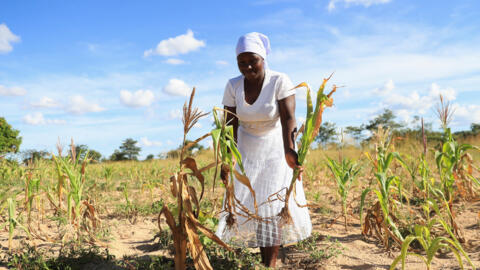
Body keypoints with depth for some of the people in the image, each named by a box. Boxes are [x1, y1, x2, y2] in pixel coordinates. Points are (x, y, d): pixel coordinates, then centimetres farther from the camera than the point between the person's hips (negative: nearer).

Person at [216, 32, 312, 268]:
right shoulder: (233, 86, -8)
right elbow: (230, 126, -9)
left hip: (275, 153, -3)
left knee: (273, 206, -6)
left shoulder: (280, 81, -18)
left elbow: (288, 118, -29)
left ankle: (270, 264, 6)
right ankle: (266, 260, 21)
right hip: (247, 153, 3)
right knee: (250, 205, 3)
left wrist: (289, 151, -45)